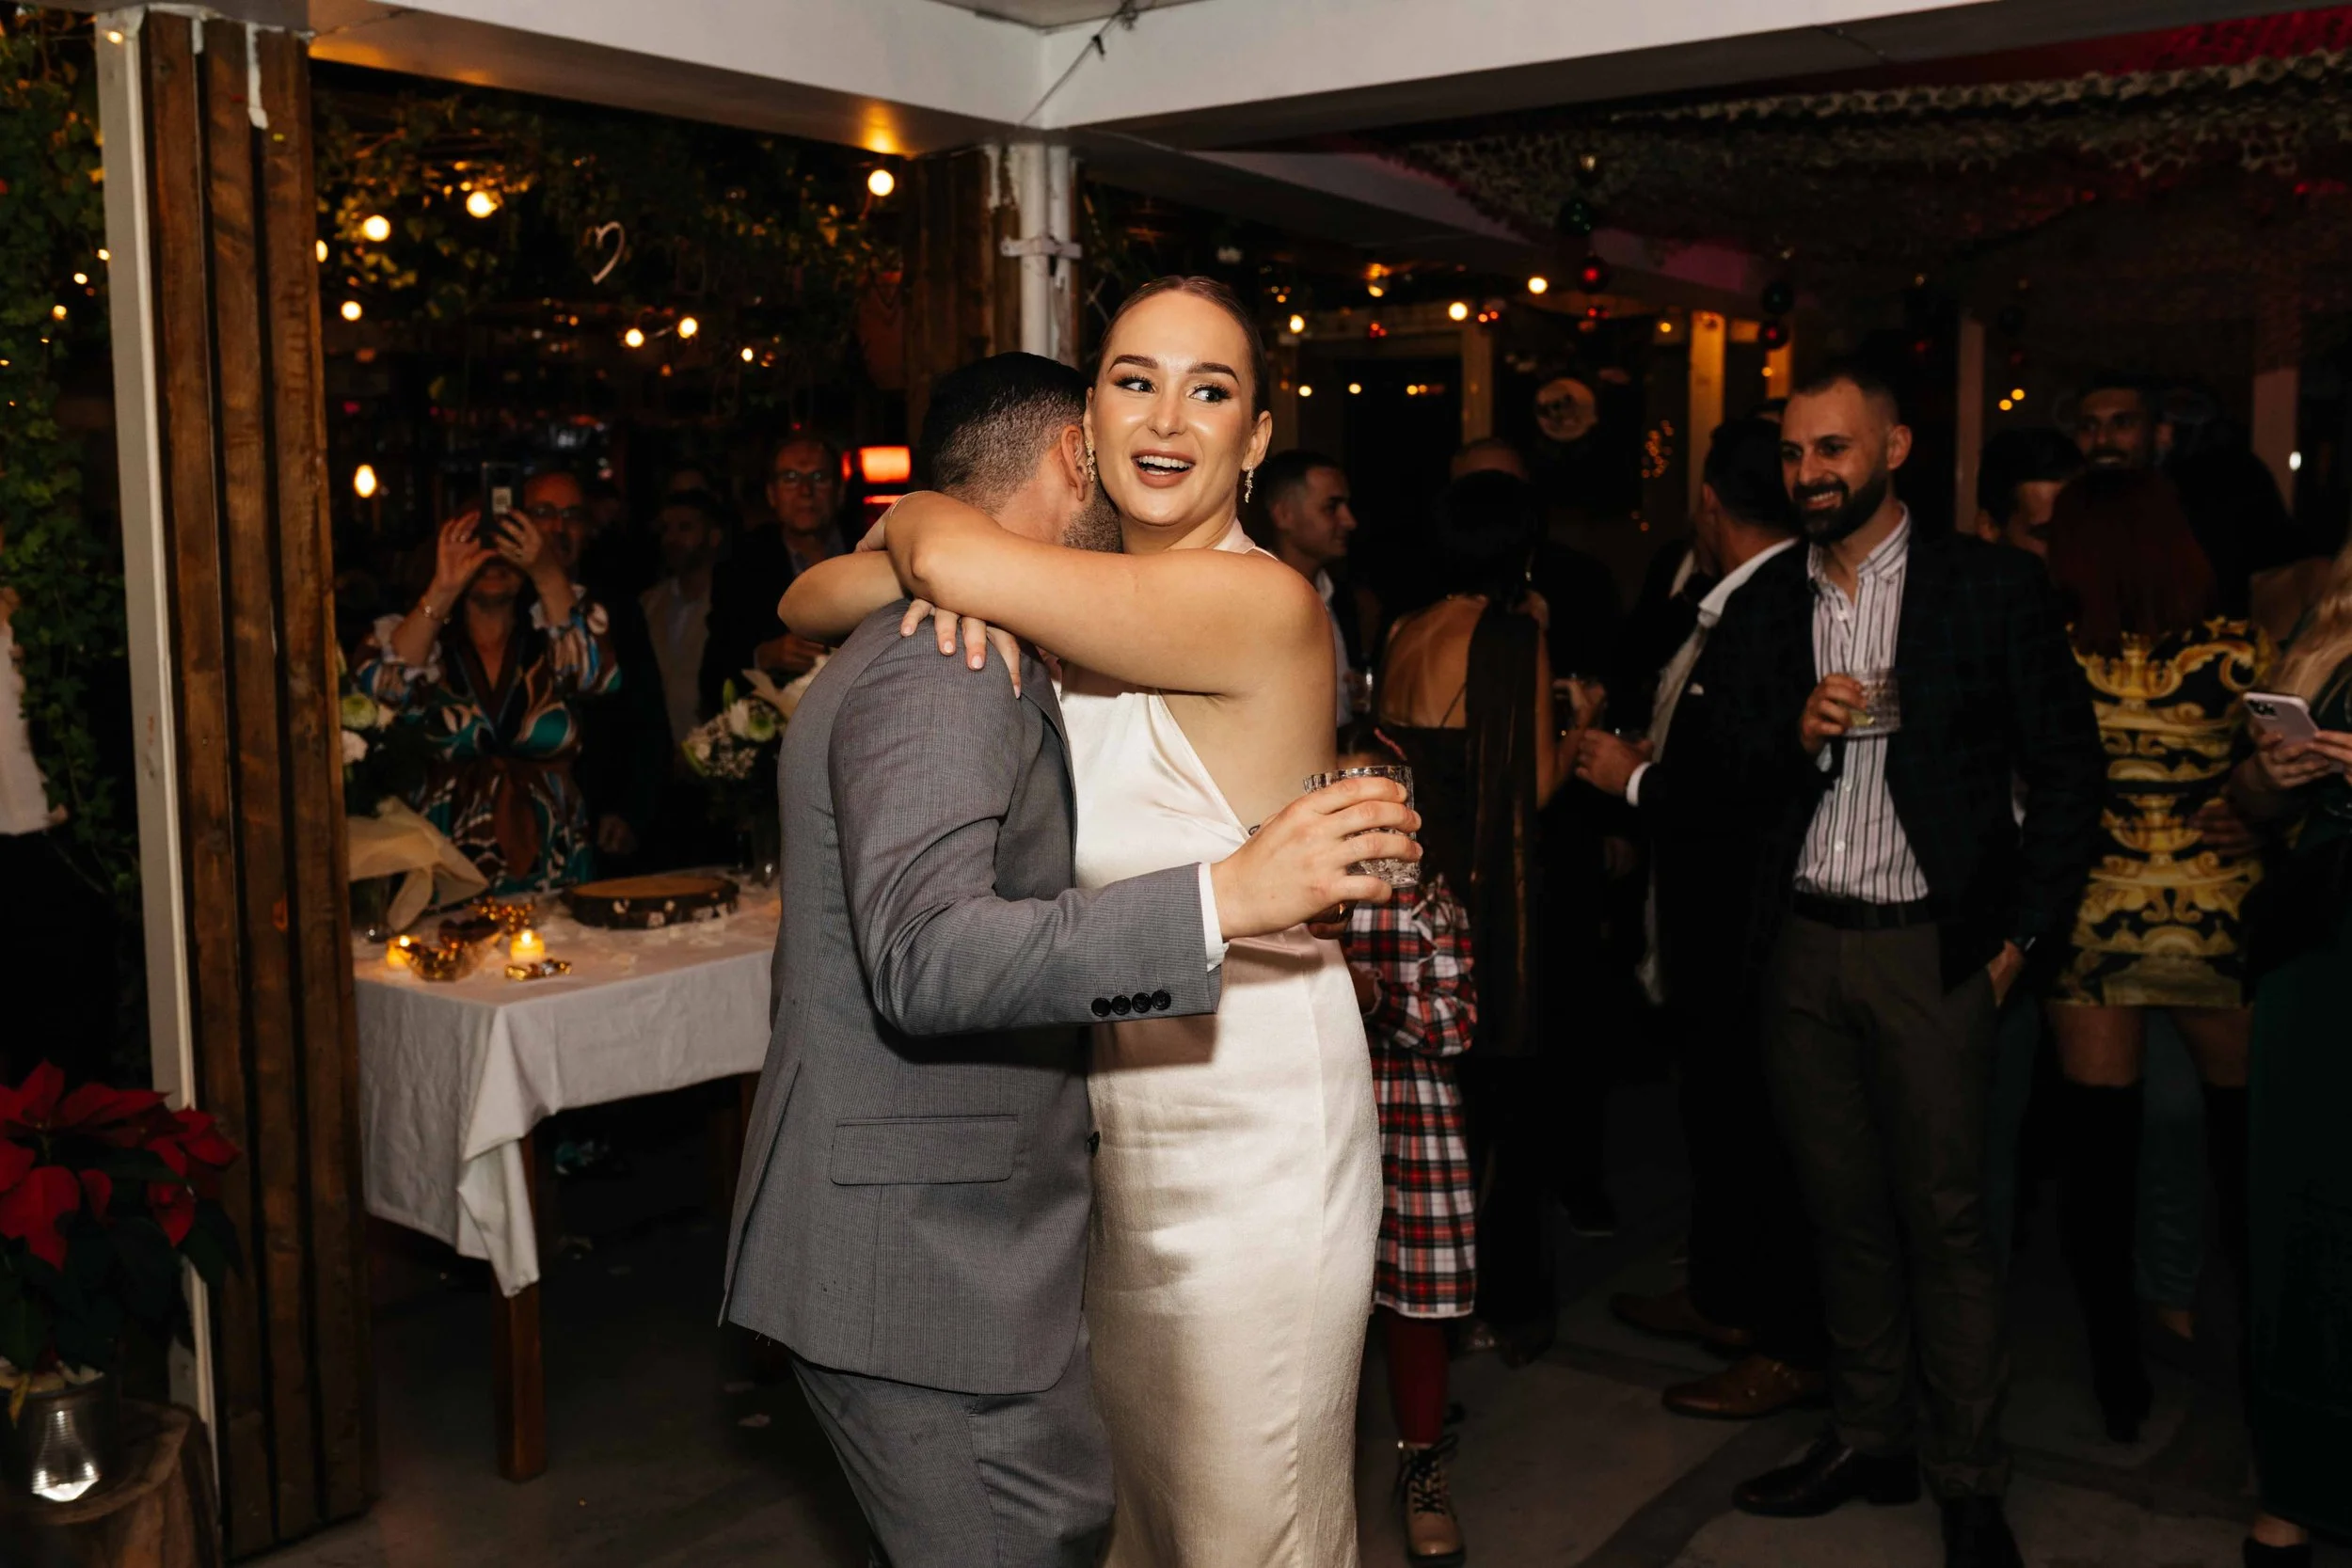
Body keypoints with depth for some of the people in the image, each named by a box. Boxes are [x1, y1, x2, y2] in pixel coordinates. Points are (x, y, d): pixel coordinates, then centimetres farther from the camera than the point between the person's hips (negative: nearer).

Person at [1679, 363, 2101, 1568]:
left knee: (1944, 1219, 1)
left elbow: (2064, 766, 0)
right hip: (1802, 947, 4)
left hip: (1933, 949, -3)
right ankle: (1868, 1440, 26)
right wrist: (1792, 734, -13)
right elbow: (1716, 769, 8)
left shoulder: (1993, 587, -2)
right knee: (1843, 1211, 12)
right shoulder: (1763, 605, 9)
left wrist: (2022, 933, -5)